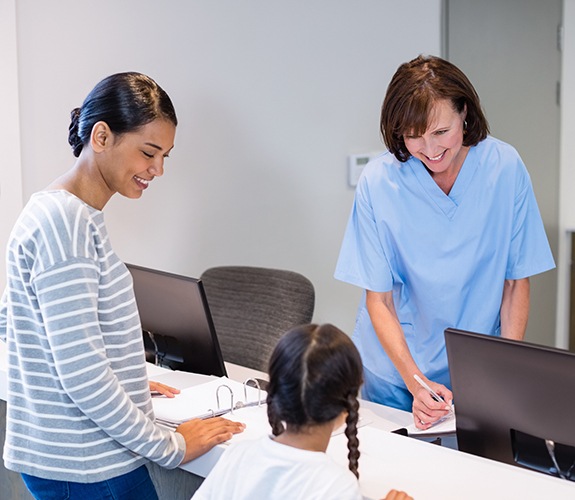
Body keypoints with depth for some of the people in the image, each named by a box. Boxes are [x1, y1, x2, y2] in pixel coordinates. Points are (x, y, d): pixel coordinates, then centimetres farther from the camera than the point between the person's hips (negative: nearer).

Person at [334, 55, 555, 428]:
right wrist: (415, 381, -22)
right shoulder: (379, 181, -15)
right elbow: (378, 300, -10)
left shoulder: (505, 167, -12)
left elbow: (517, 281, -4)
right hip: (394, 374, 0)